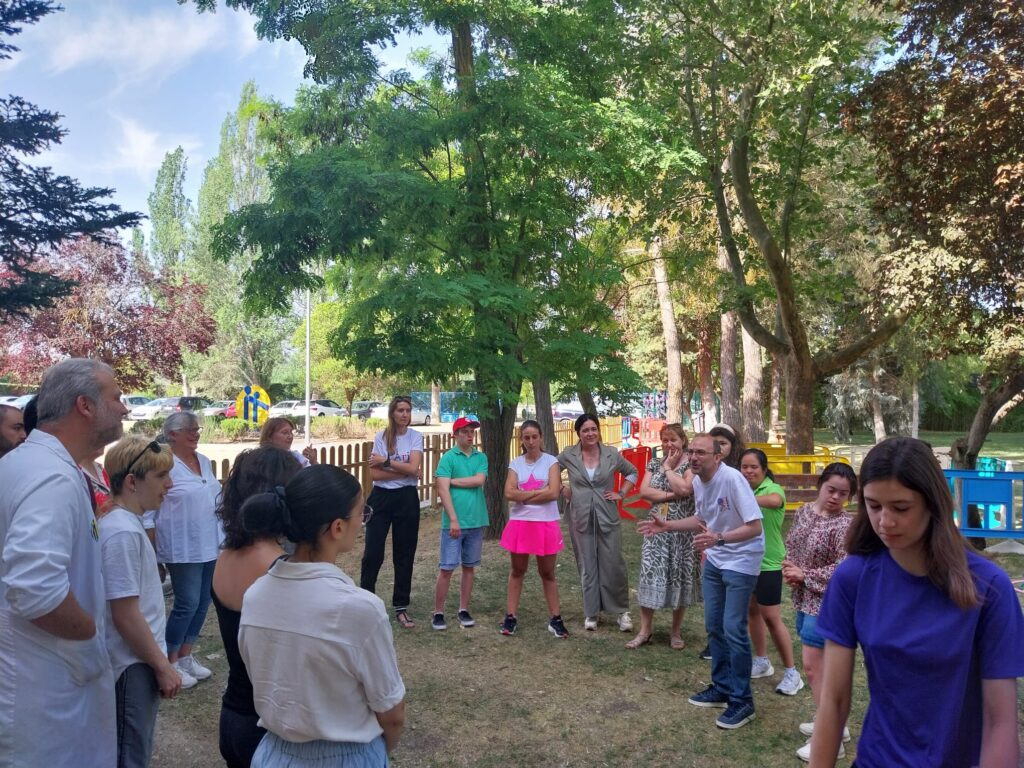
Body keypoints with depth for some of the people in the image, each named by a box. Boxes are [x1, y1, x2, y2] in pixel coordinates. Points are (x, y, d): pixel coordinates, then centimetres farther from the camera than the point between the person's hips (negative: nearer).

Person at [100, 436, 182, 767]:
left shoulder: (124, 524, 6)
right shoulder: (123, 532, -23)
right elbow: (125, 616, -23)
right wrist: (162, 666, -14)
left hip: (138, 664, 9)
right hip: (133, 666, -9)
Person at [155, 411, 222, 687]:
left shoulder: (204, 461, 10)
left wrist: (222, 535, 16)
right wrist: (150, 542, -15)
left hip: (209, 544, 8)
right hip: (183, 547, -8)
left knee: (202, 603, 12)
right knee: (187, 603, -4)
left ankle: (185, 656, 26)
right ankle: (170, 662, 13)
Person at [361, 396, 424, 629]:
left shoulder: (415, 437, 1)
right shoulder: (381, 437, -1)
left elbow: (413, 468, -14)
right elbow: (375, 473, -8)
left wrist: (385, 461, -12)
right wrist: (403, 471, -14)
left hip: (406, 498, 1)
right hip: (381, 498, -1)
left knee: (404, 555, 8)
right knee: (372, 553, -2)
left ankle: (401, 607, 19)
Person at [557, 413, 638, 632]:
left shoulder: (612, 454, -1)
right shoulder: (568, 455, -2)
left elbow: (632, 473, 13)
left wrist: (621, 494, 4)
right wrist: (562, 488, 2)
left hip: (607, 517, 0)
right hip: (581, 518, 0)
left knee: (613, 564, 0)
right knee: (587, 566, 7)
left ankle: (622, 610, 16)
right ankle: (591, 613, 20)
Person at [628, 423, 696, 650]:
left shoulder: (691, 464, -3)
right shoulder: (654, 464, 10)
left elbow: (686, 489, -21)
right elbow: (643, 491, -3)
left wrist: (668, 467, -9)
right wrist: (671, 494, -12)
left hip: (682, 529, -3)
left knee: (679, 576, 5)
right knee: (649, 575, 0)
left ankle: (676, 632, 19)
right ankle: (644, 631, 10)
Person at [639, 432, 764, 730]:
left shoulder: (732, 479, -25)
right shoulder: (698, 481, -2)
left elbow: (755, 527, -25)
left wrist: (718, 538, -38)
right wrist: (667, 525, 5)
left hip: (741, 560, -8)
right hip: (714, 560, 8)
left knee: (733, 630, -8)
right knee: (713, 626, 14)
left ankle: (742, 701, 7)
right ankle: (722, 688, 30)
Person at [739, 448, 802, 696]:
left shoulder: (772, 488, -15)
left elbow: (775, 501, -40)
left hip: (768, 563, -6)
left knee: (772, 619, -2)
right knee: (752, 612, 16)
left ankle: (791, 672, 12)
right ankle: (761, 662, 33)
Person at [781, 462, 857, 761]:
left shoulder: (844, 525, -19)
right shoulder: (804, 511, 4)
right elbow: (790, 543, 14)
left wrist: (805, 575, -17)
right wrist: (788, 568, -5)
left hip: (825, 603, -8)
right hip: (804, 599, 8)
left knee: (813, 667, -5)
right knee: (820, 666, 18)